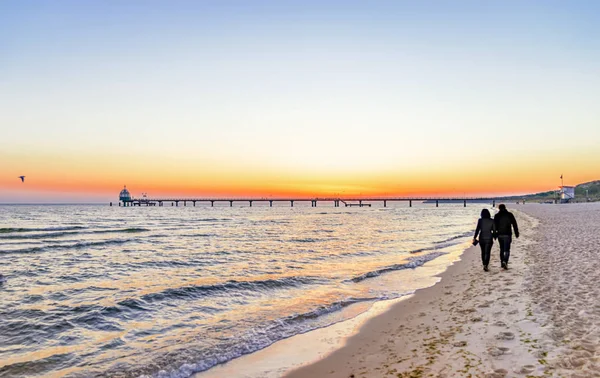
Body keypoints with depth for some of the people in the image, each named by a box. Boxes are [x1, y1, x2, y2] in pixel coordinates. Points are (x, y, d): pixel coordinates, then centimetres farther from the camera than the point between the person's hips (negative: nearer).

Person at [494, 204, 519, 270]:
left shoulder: (497, 216, 1)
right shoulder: (510, 215, -1)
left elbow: (495, 226, 1)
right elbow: (514, 224, 1)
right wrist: (516, 233, 8)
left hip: (500, 235, 2)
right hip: (507, 235, -2)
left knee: (502, 249, 16)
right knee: (507, 249, -3)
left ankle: (502, 263, 20)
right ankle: (505, 262, -23)